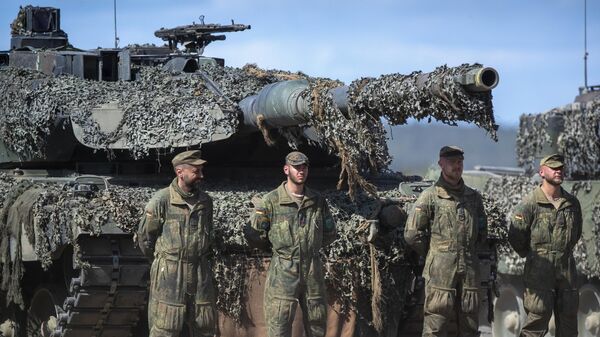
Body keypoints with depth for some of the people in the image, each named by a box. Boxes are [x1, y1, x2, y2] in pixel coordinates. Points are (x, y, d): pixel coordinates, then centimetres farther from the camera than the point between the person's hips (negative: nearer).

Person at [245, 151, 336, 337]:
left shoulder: (318, 201, 7)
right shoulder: (271, 201, -6)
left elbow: (329, 235, 17)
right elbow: (254, 236, -2)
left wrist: (310, 245, 9)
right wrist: (278, 245, 7)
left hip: (313, 271, 4)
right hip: (283, 273, -4)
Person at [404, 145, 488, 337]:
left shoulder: (474, 197, 15)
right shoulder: (430, 196, -1)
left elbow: (482, 234, 24)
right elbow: (411, 234, -4)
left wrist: (469, 251, 13)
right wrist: (433, 254, 4)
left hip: (469, 270, 5)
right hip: (440, 271, -5)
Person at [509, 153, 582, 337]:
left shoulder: (572, 203, 8)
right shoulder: (530, 203, -8)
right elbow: (515, 237, -5)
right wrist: (533, 256, 7)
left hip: (567, 268, 5)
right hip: (539, 271, -5)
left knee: (568, 320, 8)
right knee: (537, 318, -5)